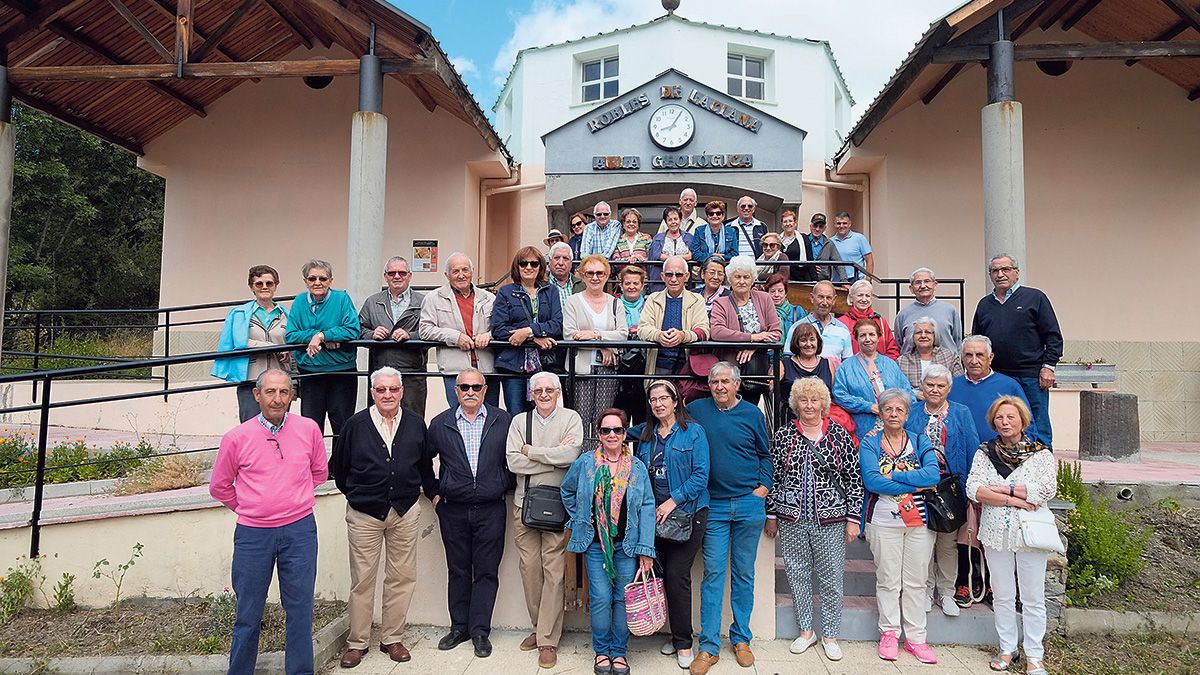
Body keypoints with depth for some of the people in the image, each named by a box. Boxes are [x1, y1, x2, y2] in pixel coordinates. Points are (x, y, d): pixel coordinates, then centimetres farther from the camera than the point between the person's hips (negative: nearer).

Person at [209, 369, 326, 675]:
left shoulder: (309, 429, -1)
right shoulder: (236, 438, -4)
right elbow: (219, 487, 10)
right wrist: (250, 508, 13)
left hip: (300, 531, 1)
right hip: (253, 533, 0)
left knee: (300, 609, 8)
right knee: (248, 612, 11)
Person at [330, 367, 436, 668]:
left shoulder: (416, 423, 1)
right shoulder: (356, 424, -4)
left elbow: (425, 463, 13)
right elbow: (337, 466, 7)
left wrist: (432, 492, 15)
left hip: (405, 511, 2)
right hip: (364, 514, -1)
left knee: (402, 578, 7)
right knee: (362, 580, 5)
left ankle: (392, 638, 21)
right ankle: (357, 642, 19)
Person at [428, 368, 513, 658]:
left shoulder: (503, 421, 0)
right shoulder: (440, 424, 4)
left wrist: (506, 486, 2)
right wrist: (434, 492, 9)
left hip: (490, 510, -1)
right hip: (453, 511, 1)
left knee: (486, 572, 4)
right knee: (458, 571, 12)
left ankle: (480, 631, 15)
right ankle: (459, 627, 25)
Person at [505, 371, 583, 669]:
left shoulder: (571, 418, 1)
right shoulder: (520, 421, 7)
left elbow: (572, 454, -15)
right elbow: (513, 461, -5)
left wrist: (531, 451, -8)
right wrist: (556, 456, -10)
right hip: (525, 503, 3)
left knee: (554, 571, -2)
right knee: (529, 567, 8)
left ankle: (548, 640, 7)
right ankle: (538, 626, 26)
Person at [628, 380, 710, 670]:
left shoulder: (693, 432, -5)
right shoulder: (645, 434, 10)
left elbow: (701, 475, -10)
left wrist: (673, 500, -15)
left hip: (687, 512, -5)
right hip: (656, 513, 5)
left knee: (677, 574, -7)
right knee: (665, 573, 7)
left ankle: (683, 642, 7)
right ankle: (677, 634, 22)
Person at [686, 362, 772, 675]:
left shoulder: (752, 413, 3)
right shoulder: (696, 410, 1)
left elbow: (765, 454, 12)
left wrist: (763, 486, 2)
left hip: (749, 503, 1)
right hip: (714, 505, 0)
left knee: (744, 573, 9)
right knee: (713, 573, -1)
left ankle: (741, 639, 22)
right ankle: (709, 646, 6)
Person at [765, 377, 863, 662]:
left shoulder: (840, 435, 0)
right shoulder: (783, 435, 3)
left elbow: (854, 479, 0)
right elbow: (773, 477, 7)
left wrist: (853, 517, -3)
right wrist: (771, 514, 6)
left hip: (830, 520, -1)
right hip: (791, 520, 1)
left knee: (832, 578, 6)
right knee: (797, 576, 10)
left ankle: (830, 635, 22)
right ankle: (806, 631, 26)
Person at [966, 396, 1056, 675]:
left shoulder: (1041, 454, 1)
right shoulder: (984, 453, 4)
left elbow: (1047, 489, -14)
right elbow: (973, 489, -7)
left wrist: (1005, 488, -14)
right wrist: (1013, 500, -15)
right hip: (996, 533, 2)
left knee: (1033, 597, 4)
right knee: (1002, 596, 10)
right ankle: (1007, 649, 24)